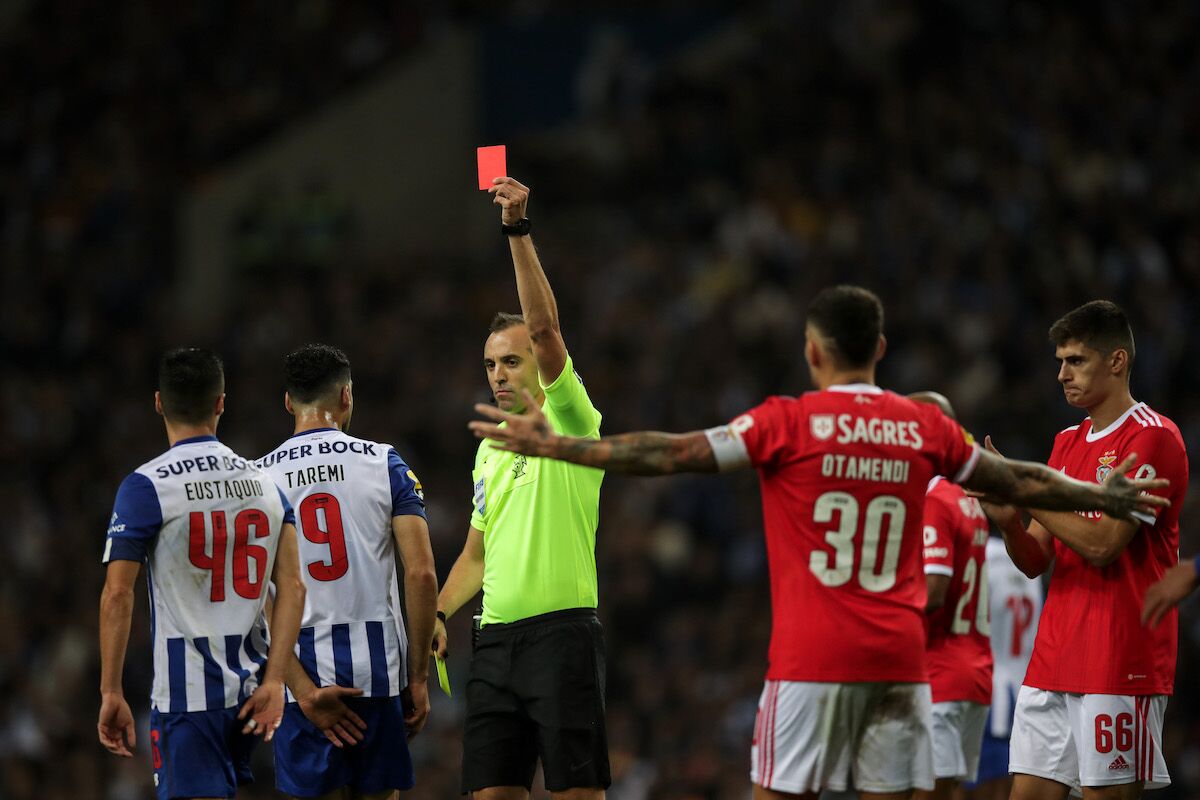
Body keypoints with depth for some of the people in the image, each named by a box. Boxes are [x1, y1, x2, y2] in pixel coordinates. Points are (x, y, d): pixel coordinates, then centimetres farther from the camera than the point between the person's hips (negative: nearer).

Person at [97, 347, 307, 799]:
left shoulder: (145, 487, -8)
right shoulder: (265, 483, 9)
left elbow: (117, 596, -12)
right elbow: (292, 588, 2)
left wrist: (111, 694, -8)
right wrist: (274, 681, 0)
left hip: (186, 693, -6)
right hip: (249, 686, 6)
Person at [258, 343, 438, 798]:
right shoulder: (384, 464, 2)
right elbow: (422, 574, -5)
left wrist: (302, 688, -7)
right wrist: (418, 676, 1)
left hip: (301, 671, 0)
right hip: (377, 665, 0)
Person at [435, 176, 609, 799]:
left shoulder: (569, 423, -2)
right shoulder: (489, 449, 20)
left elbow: (544, 328, -15)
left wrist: (519, 232, -21)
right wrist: (439, 613, 11)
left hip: (561, 632, -7)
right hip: (495, 639, 7)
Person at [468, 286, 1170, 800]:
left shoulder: (788, 423, -4)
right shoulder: (926, 428, 7)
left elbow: (671, 455, -5)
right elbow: (1019, 482, 19)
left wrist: (552, 446, 1)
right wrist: (1104, 498, 36)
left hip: (812, 657, -3)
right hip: (898, 655, 4)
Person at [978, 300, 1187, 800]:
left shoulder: (1152, 437, -7)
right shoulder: (1067, 443, 18)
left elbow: (1102, 545, -16)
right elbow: (1035, 562, 15)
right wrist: (1008, 520, -6)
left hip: (1122, 662, -8)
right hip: (1053, 661, 8)